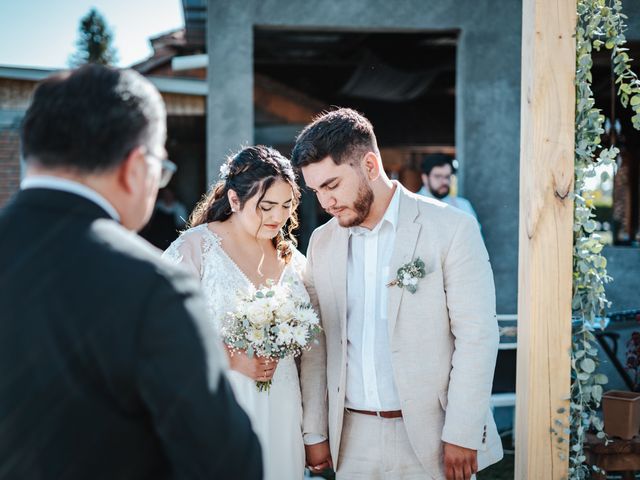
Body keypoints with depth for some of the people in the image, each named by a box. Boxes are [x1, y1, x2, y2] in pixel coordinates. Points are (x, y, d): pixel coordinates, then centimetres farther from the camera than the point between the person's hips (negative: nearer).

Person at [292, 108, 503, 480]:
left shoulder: (452, 229, -8)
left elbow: (477, 336, -10)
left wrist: (462, 436, -12)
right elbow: (316, 345, 8)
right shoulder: (322, 243, 6)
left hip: (431, 435, -4)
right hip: (354, 438, 4)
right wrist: (315, 433, 5)